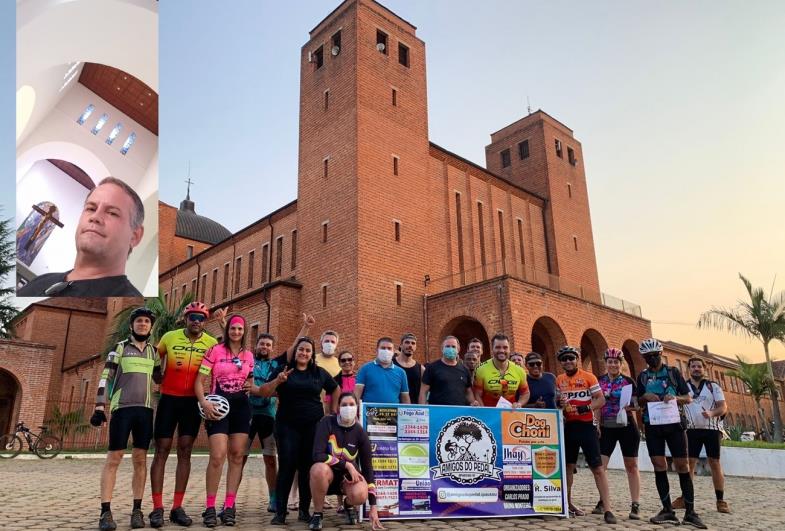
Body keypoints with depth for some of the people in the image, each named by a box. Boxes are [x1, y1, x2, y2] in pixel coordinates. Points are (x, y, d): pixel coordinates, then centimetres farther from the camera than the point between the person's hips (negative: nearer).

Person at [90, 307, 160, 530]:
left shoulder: (154, 351, 14)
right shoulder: (120, 347, 4)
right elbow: (106, 378, 0)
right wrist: (99, 406, -7)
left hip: (145, 409, 3)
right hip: (121, 408, -3)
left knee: (140, 459, 3)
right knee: (113, 459, -4)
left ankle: (137, 510, 8)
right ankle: (106, 512, 0)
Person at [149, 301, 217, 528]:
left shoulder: (211, 343, -4)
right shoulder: (169, 337, -3)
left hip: (193, 402, 1)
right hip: (168, 399, -1)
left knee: (185, 452, 4)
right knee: (162, 451, 0)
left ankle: (177, 508, 10)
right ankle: (157, 508, 5)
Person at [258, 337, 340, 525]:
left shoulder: (320, 373, 7)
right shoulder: (284, 370, 2)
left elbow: (336, 390, 20)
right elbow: (264, 393, -3)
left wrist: (334, 411, 12)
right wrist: (278, 380, -19)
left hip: (314, 426, 2)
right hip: (287, 426, -1)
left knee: (308, 467, 5)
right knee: (286, 467, -5)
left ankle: (304, 510, 15)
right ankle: (280, 512, 2)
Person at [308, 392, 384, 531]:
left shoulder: (360, 433, -10)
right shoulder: (327, 423, -17)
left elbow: (367, 468, -7)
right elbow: (318, 455, -24)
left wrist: (373, 507, -11)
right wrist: (346, 465, -26)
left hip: (349, 475, 1)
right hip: (328, 472, -1)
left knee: (360, 495, -31)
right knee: (319, 469, -37)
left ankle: (348, 505, 8)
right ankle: (317, 513, -11)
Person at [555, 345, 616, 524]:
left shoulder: (588, 377, -4)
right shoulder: (559, 380, 8)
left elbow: (601, 400, -8)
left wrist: (584, 408, -22)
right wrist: (559, 404, -4)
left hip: (586, 425, -4)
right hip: (568, 426, 4)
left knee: (598, 468, -6)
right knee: (568, 465, 12)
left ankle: (607, 509, -3)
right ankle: (568, 503, 26)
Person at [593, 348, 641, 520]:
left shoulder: (628, 381, -1)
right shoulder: (599, 381, 6)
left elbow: (635, 405, 2)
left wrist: (630, 407, -20)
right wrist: (597, 425, 2)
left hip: (626, 427, -2)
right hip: (606, 428, 2)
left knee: (631, 466, 6)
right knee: (599, 465, -1)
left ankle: (635, 505, 12)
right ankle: (602, 501, 12)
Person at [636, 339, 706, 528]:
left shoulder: (673, 372, 4)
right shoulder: (642, 376, 10)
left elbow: (689, 398, 4)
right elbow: (638, 403, 14)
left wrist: (675, 398, -16)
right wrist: (645, 397, -8)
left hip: (674, 423, -2)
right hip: (652, 426, 2)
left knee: (682, 466, -2)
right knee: (659, 466, 1)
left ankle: (690, 512, 4)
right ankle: (667, 510, 9)